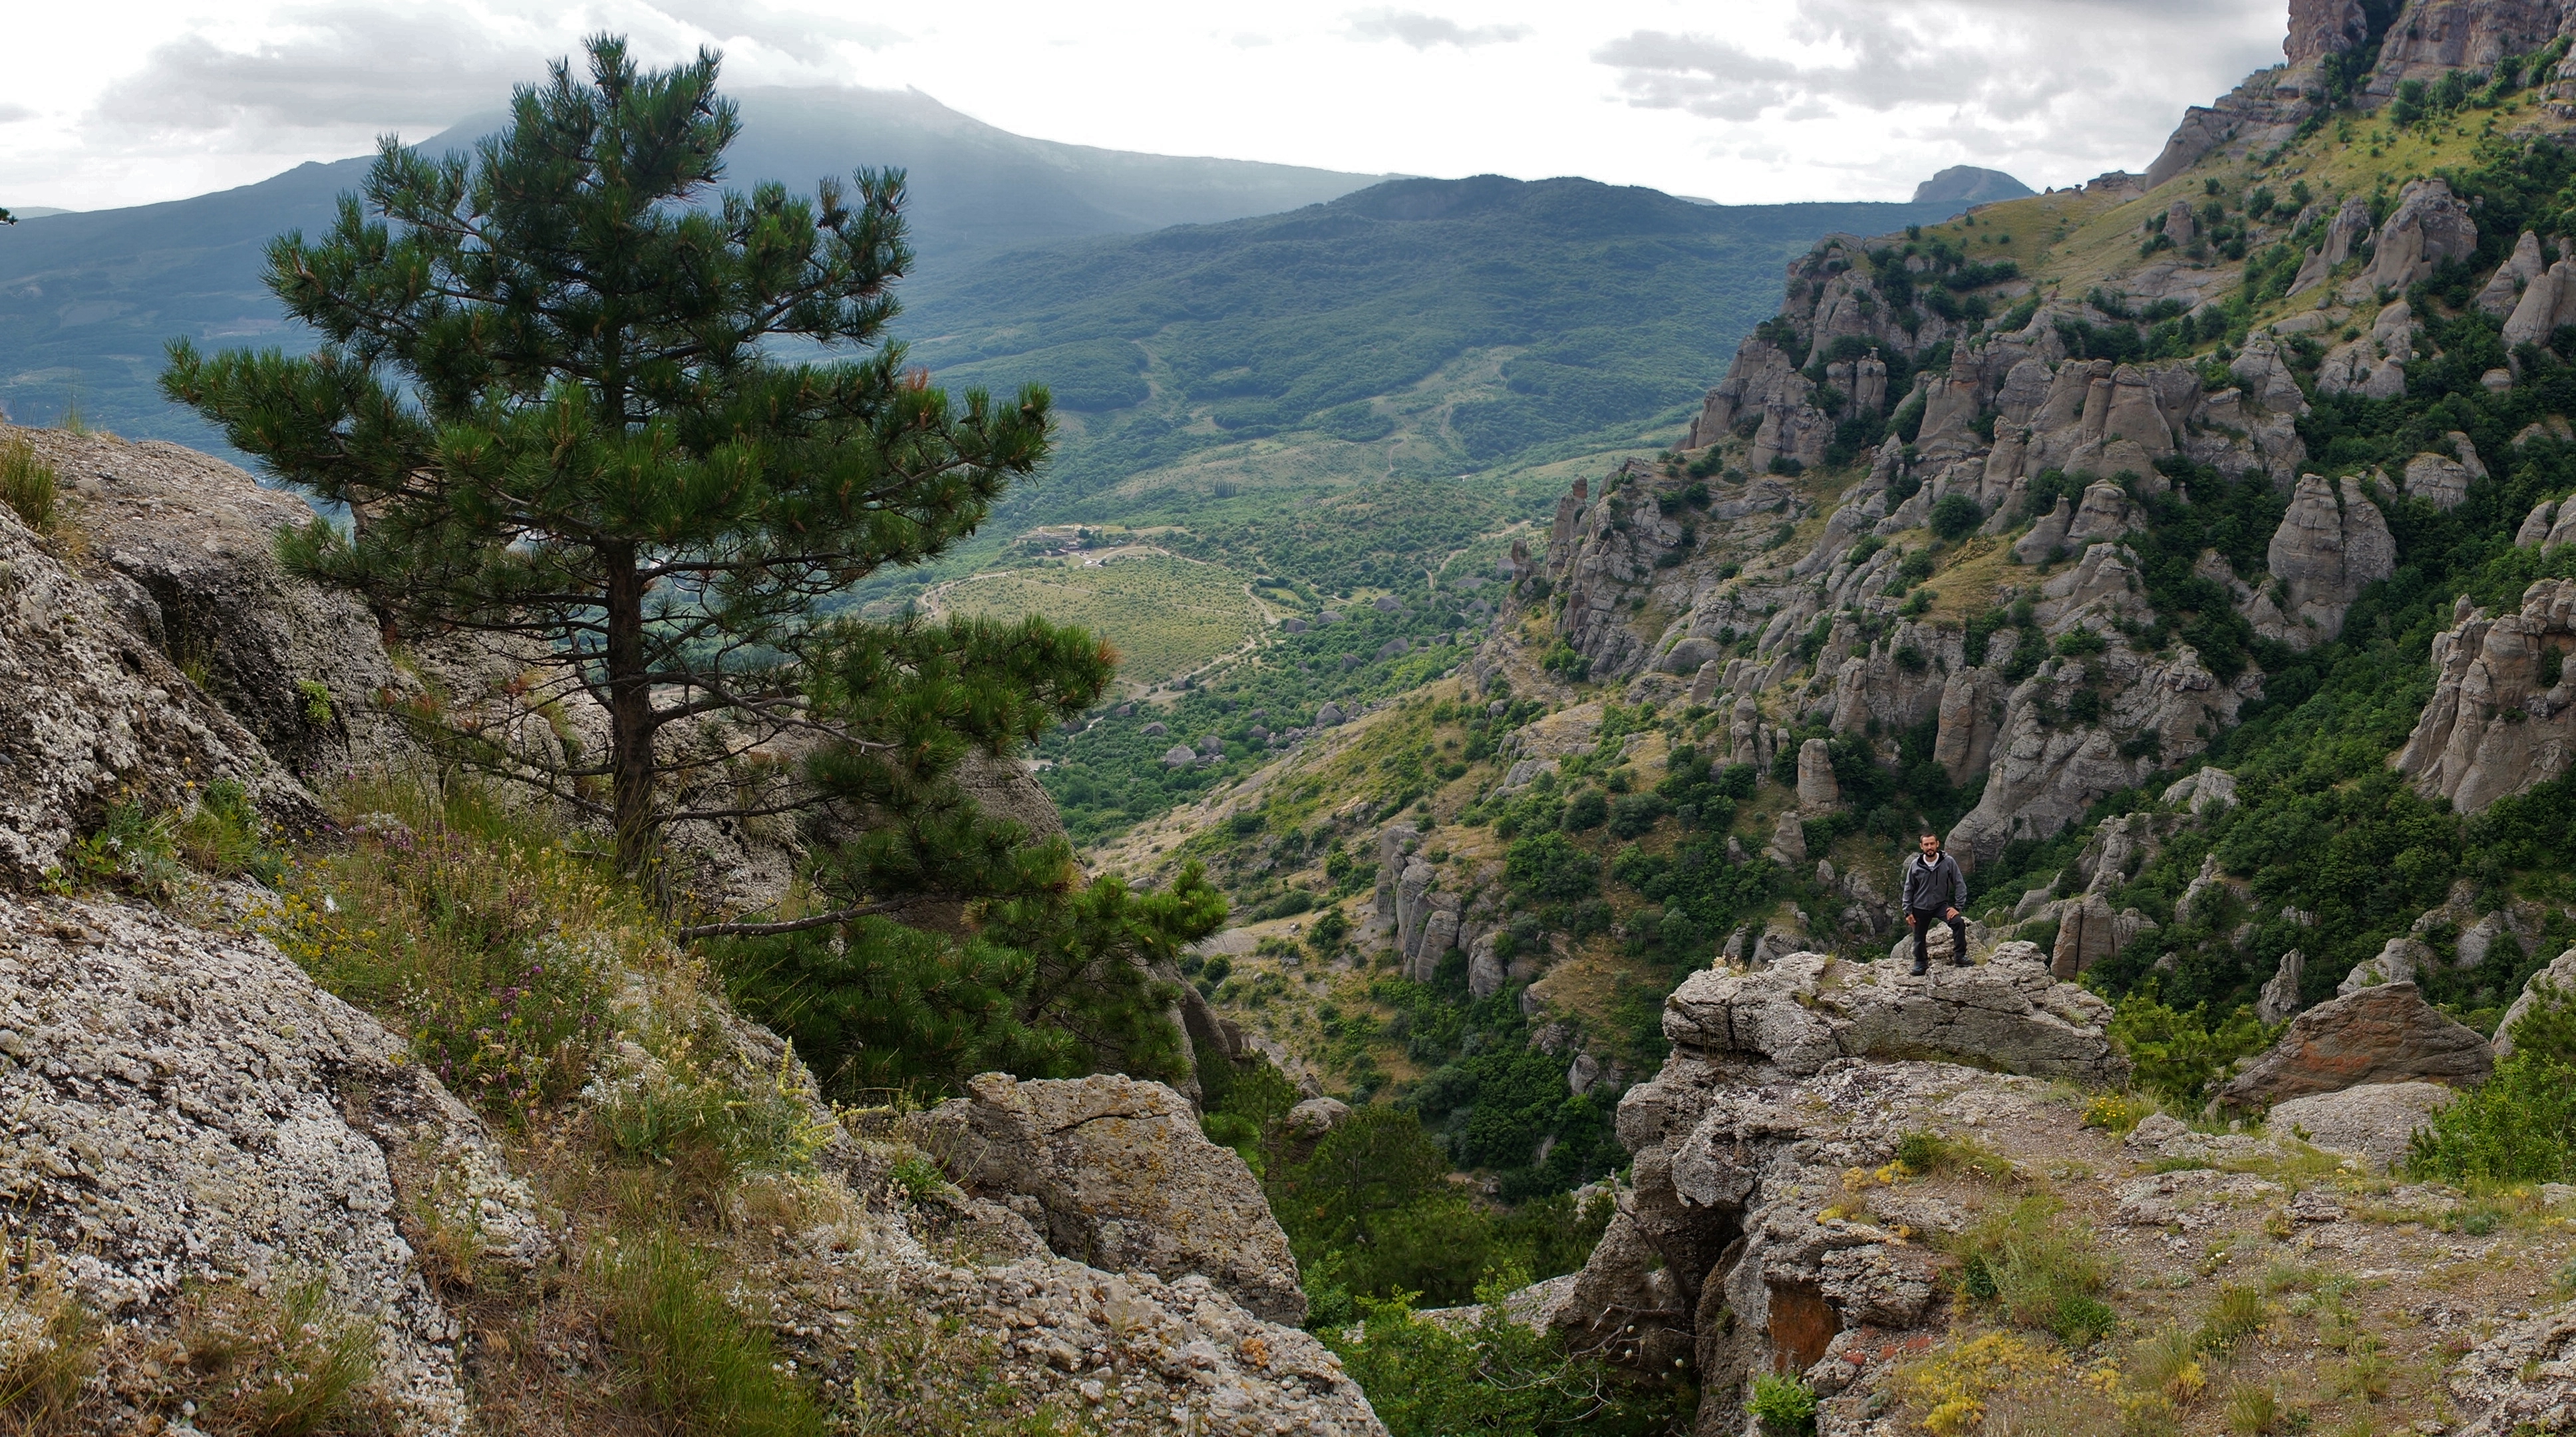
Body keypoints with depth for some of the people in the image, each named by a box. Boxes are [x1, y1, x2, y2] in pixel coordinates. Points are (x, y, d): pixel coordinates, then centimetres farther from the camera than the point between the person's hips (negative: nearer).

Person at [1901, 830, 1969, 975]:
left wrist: (1957, 906, -13)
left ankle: (1960, 957, -11)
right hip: (1920, 907, 1)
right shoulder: (1915, 865, -8)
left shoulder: (1948, 862, -13)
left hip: (1941, 905, -1)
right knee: (1920, 937, 9)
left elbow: (1960, 884, -6)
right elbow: (1909, 889, 2)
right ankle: (1921, 963, 33)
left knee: (1958, 922, -23)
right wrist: (1908, 912, 1)